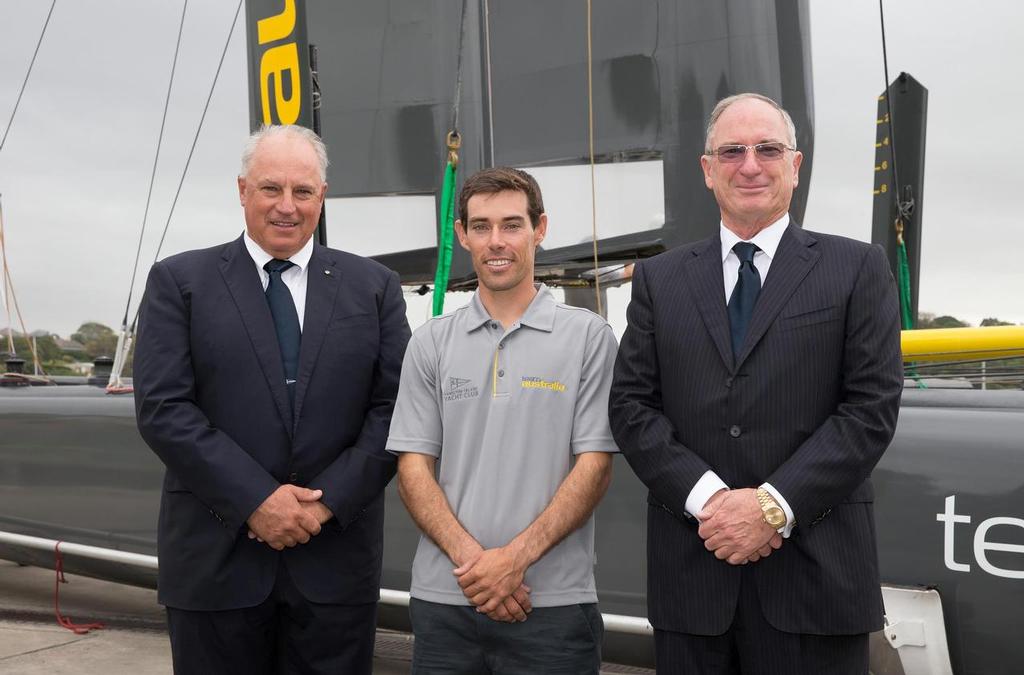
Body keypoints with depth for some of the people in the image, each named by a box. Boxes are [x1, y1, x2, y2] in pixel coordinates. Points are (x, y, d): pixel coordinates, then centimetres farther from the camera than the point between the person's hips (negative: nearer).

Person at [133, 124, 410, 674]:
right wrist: (256, 500, -13)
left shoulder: (373, 287, 6)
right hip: (216, 558, -1)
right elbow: (162, 409, -6)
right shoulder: (179, 282, 2)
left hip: (336, 557, 1)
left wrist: (329, 501, -10)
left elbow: (394, 407, 1)